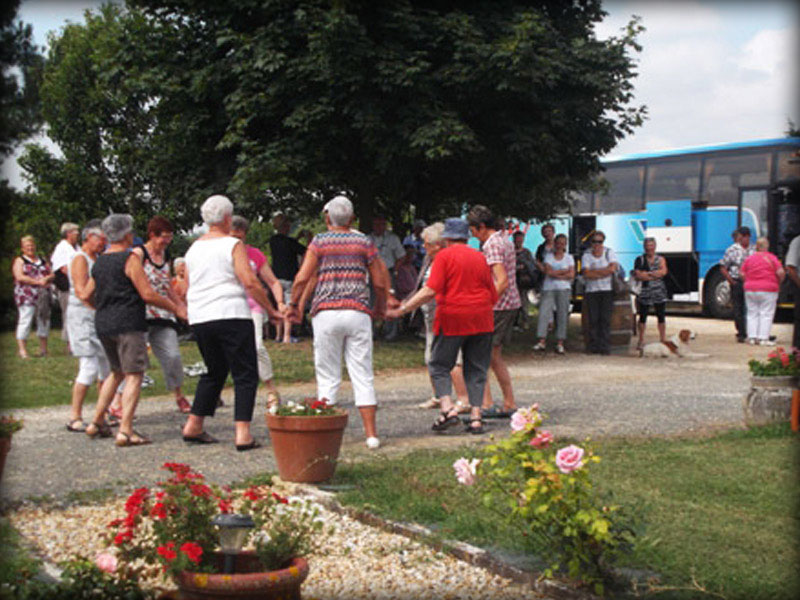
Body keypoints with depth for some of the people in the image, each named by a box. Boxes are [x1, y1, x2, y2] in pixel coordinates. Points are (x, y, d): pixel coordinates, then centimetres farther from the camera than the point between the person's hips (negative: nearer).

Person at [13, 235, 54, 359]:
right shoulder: (19, 261, 3)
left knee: (44, 321, 6)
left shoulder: (42, 261, 19)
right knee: (25, 320, -10)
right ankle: (22, 349, -9)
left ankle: (43, 348, 14)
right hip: (26, 296, -5)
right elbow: (20, 277, -10)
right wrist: (37, 282, -16)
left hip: (43, 296, 5)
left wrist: (46, 278, -9)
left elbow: (51, 274, 15)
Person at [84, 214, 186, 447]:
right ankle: (125, 431, -13)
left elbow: (86, 294, 19)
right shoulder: (130, 259, -9)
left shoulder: (99, 262, 13)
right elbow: (147, 294, -13)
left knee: (117, 372, 22)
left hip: (103, 324, 8)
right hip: (127, 323, -8)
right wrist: (175, 308, -4)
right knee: (134, 375, -5)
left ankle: (97, 422, 23)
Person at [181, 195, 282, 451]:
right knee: (245, 374, -2)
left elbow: (186, 290, 17)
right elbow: (250, 283, -14)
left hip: (199, 319, 7)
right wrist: (271, 310, -6)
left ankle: (193, 426, 21)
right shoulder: (233, 245, -6)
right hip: (231, 315, -7)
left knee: (214, 372, 21)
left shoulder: (194, 248, 14)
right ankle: (243, 434, -11)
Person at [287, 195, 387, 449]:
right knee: (362, 376, 4)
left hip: (325, 312, -1)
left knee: (328, 377, 6)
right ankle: (371, 434, 1)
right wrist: (381, 308, 23)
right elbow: (380, 282, 7)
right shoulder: (364, 242, 8)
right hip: (358, 312, 1)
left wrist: (294, 305, 10)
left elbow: (302, 278, -5)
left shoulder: (320, 241, 3)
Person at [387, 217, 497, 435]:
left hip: (452, 319, -4)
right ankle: (476, 417, 4)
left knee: (439, 366, 8)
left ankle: (448, 408, -9)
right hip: (480, 320, 4)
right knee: (476, 369, 10)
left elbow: (430, 290, -16)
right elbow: (493, 295, 10)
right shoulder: (480, 257, 10)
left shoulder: (444, 256, -4)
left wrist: (401, 310, -13)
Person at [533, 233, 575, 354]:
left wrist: (556, 275, -7)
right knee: (543, 313, -11)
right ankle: (541, 342, -12)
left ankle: (560, 343, 1)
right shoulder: (548, 256, 9)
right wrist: (565, 271, -4)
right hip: (548, 289, 0)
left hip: (563, 289, 0)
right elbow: (548, 271, -5)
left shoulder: (569, 258, 11)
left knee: (562, 316, -3)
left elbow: (571, 275, 0)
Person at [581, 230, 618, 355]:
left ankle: (605, 346, -5)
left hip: (607, 290, -1)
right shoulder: (586, 256, 7)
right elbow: (586, 273, -6)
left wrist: (594, 271, -6)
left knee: (605, 319, -6)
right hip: (591, 291, 1)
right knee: (593, 319, -4)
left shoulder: (609, 252, 6)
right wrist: (603, 272, -8)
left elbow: (612, 269, -8)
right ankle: (593, 345, 0)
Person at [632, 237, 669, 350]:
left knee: (661, 316, 3)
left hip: (659, 292, 1)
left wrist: (647, 273, -12)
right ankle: (641, 340, 11)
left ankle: (663, 339, 10)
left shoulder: (660, 259, 8)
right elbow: (637, 275, -10)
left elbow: (663, 271, -9)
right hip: (645, 292, -1)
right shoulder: (639, 260, 2)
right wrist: (655, 275, -10)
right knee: (643, 316, 3)